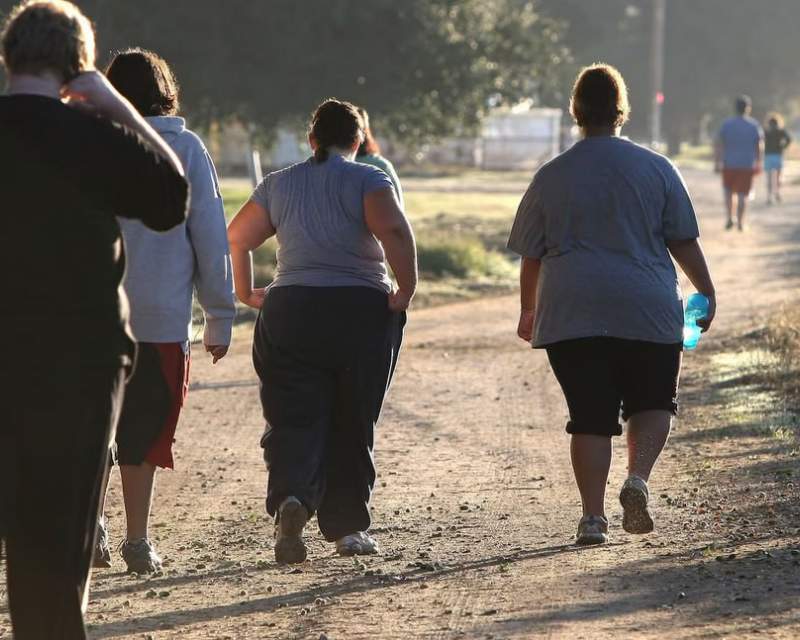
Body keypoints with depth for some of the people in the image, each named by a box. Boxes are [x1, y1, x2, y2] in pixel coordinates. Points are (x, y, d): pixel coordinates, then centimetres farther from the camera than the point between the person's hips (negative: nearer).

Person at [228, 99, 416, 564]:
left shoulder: (279, 185, 11)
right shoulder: (368, 181, -1)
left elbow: (236, 238, 10)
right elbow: (395, 232, -18)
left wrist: (246, 294, 20)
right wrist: (407, 290, -11)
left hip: (289, 312, 2)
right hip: (362, 311, -2)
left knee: (294, 419, -1)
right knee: (352, 424, 10)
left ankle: (291, 496, -27)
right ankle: (349, 525, 11)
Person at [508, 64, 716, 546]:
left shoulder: (551, 177, 4)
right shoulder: (657, 169, 1)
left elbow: (531, 255, 8)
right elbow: (684, 241, 2)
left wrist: (529, 309, 21)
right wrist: (707, 291, 13)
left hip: (571, 315, 1)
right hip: (647, 310, -1)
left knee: (591, 415, 5)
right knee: (652, 402, 14)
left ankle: (593, 515, -1)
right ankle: (638, 478, -10)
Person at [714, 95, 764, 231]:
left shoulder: (726, 124, -6)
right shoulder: (754, 126, -5)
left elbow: (718, 145, -8)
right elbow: (760, 147, -1)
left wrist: (717, 163, -3)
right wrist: (758, 163, 13)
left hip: (729, 165, 1)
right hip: (747, 165, 0)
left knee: (728, 191, 20)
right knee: (742, 195, 6)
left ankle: (730, 218, 7)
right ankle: (740, 223, 3)